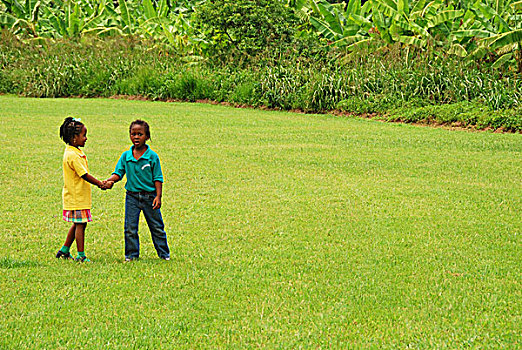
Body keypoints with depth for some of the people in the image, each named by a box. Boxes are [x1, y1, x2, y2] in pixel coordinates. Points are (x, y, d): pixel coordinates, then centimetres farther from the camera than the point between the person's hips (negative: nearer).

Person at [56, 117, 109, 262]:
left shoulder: (74, 152, 12)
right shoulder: (73, 155, -21)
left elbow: (83, 175, 16)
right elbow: (84, 175, -20)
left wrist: (99, 182, 10)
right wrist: (100, 184, -10)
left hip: (76, 195, 10)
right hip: (77, 196, -10)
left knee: (78, 224, 17)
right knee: (80, 224, -4)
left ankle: (64, 250, 26)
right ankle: (81, 255, 1)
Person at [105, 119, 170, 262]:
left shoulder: (152, 156, -7)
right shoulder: (126, 156, 1)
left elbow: (158, 178, -4)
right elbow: (118, 173, 3)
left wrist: (158, 196, -11)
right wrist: (110, 180, -17)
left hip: (149, 195, -2)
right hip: (132, 195, 2)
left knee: (157, 227, 7)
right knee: (130, 228, 2)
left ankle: (164, 254, 18)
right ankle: (131, 254, 13)